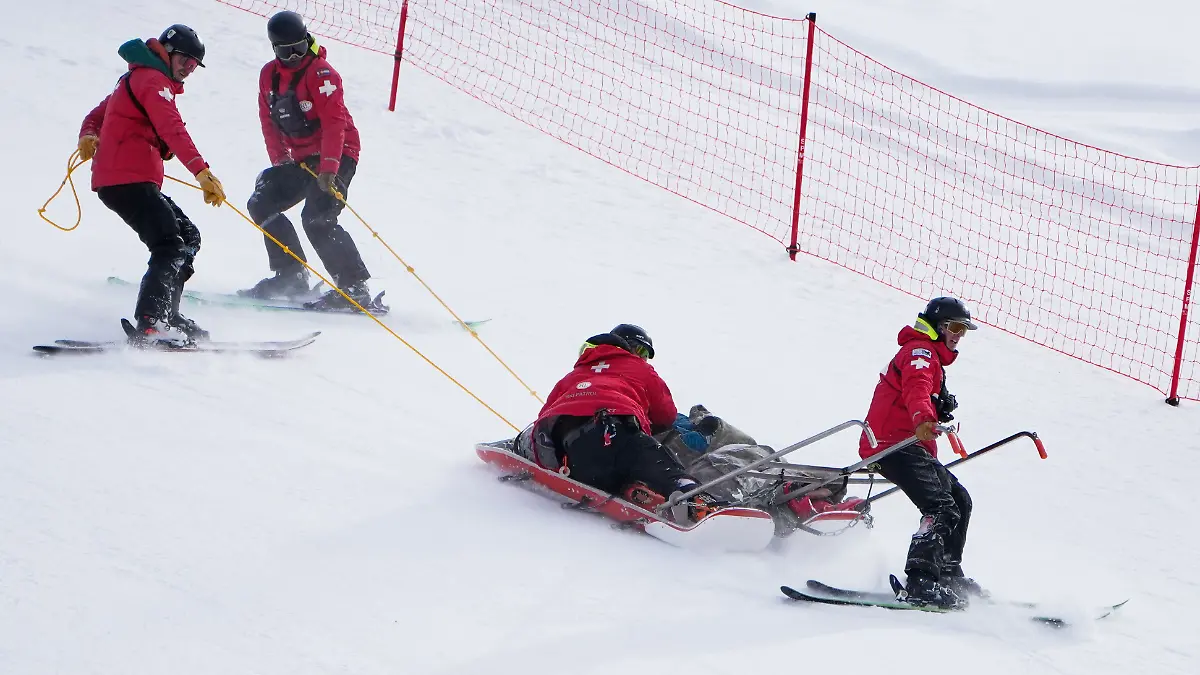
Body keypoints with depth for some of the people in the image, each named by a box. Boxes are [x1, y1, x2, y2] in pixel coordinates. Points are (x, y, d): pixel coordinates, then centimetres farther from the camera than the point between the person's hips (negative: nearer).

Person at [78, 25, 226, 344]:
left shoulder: (135, 80, 28)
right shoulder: (152, 80, -6)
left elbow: (97, 115, 26)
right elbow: (172, 130, -20)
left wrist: (88, 135, 1)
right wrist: (202, 172, -29)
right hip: (129, 180, -10)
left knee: (187, 237, 10)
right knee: (171, 246, -20)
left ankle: (164, 316, 5)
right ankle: (151, 324, -33)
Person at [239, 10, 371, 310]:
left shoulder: (320, 73, -17)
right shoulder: (269, 75, 6)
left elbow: (334, 122, -25)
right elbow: (269, 121, 12)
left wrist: (328, 168, -32)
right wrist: (280, 162, 1)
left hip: (336, 155, -8)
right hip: (301, 158, 8)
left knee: (317, 219, -23)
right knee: (261, 205, 5)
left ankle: (355, 287, -20)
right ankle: (291, 276, 12)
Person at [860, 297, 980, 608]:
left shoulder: (931, 358, 31)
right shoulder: (920, 352, -5)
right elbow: (916, 388, -27)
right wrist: (922, 419, -48)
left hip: (913, 447, 11)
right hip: (895, 445, -11)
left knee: (960, 500, 15)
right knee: (942, 508, -24)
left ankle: (949, 573, 21)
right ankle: (921, 581, -36)